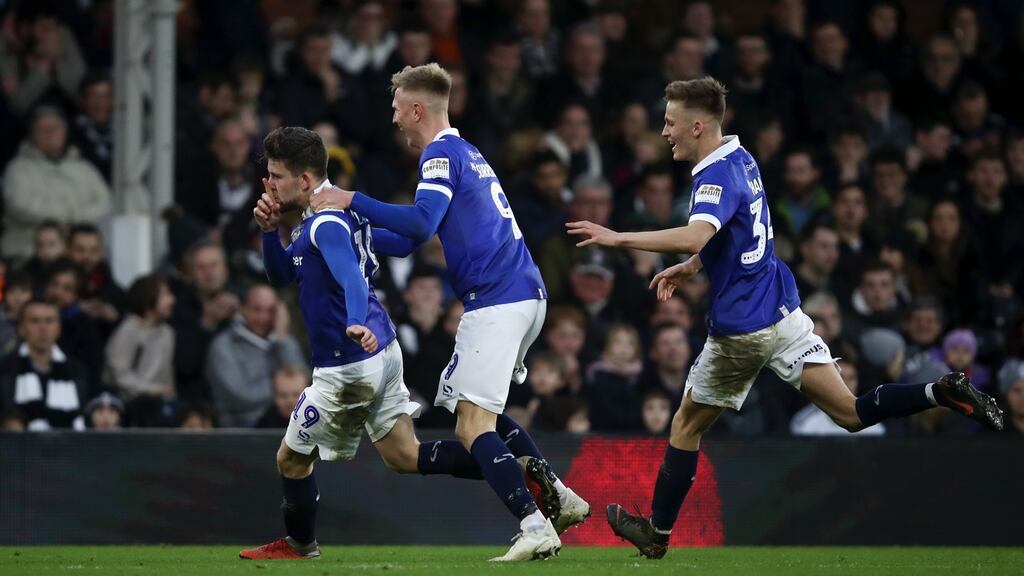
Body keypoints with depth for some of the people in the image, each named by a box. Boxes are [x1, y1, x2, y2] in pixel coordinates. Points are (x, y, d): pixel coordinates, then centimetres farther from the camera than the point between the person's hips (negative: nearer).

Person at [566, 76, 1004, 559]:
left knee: (687, 426, 10)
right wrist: (689, 267, 22)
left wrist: (617, 238, -36)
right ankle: (943, 393, -17)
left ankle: (658, 533, 20)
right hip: (783, 312, 8)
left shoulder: (717, 178, -19)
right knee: (851, 413, 2)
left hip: (742, 329, -8)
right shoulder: (741, 159, 10)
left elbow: (694, 237, -39)